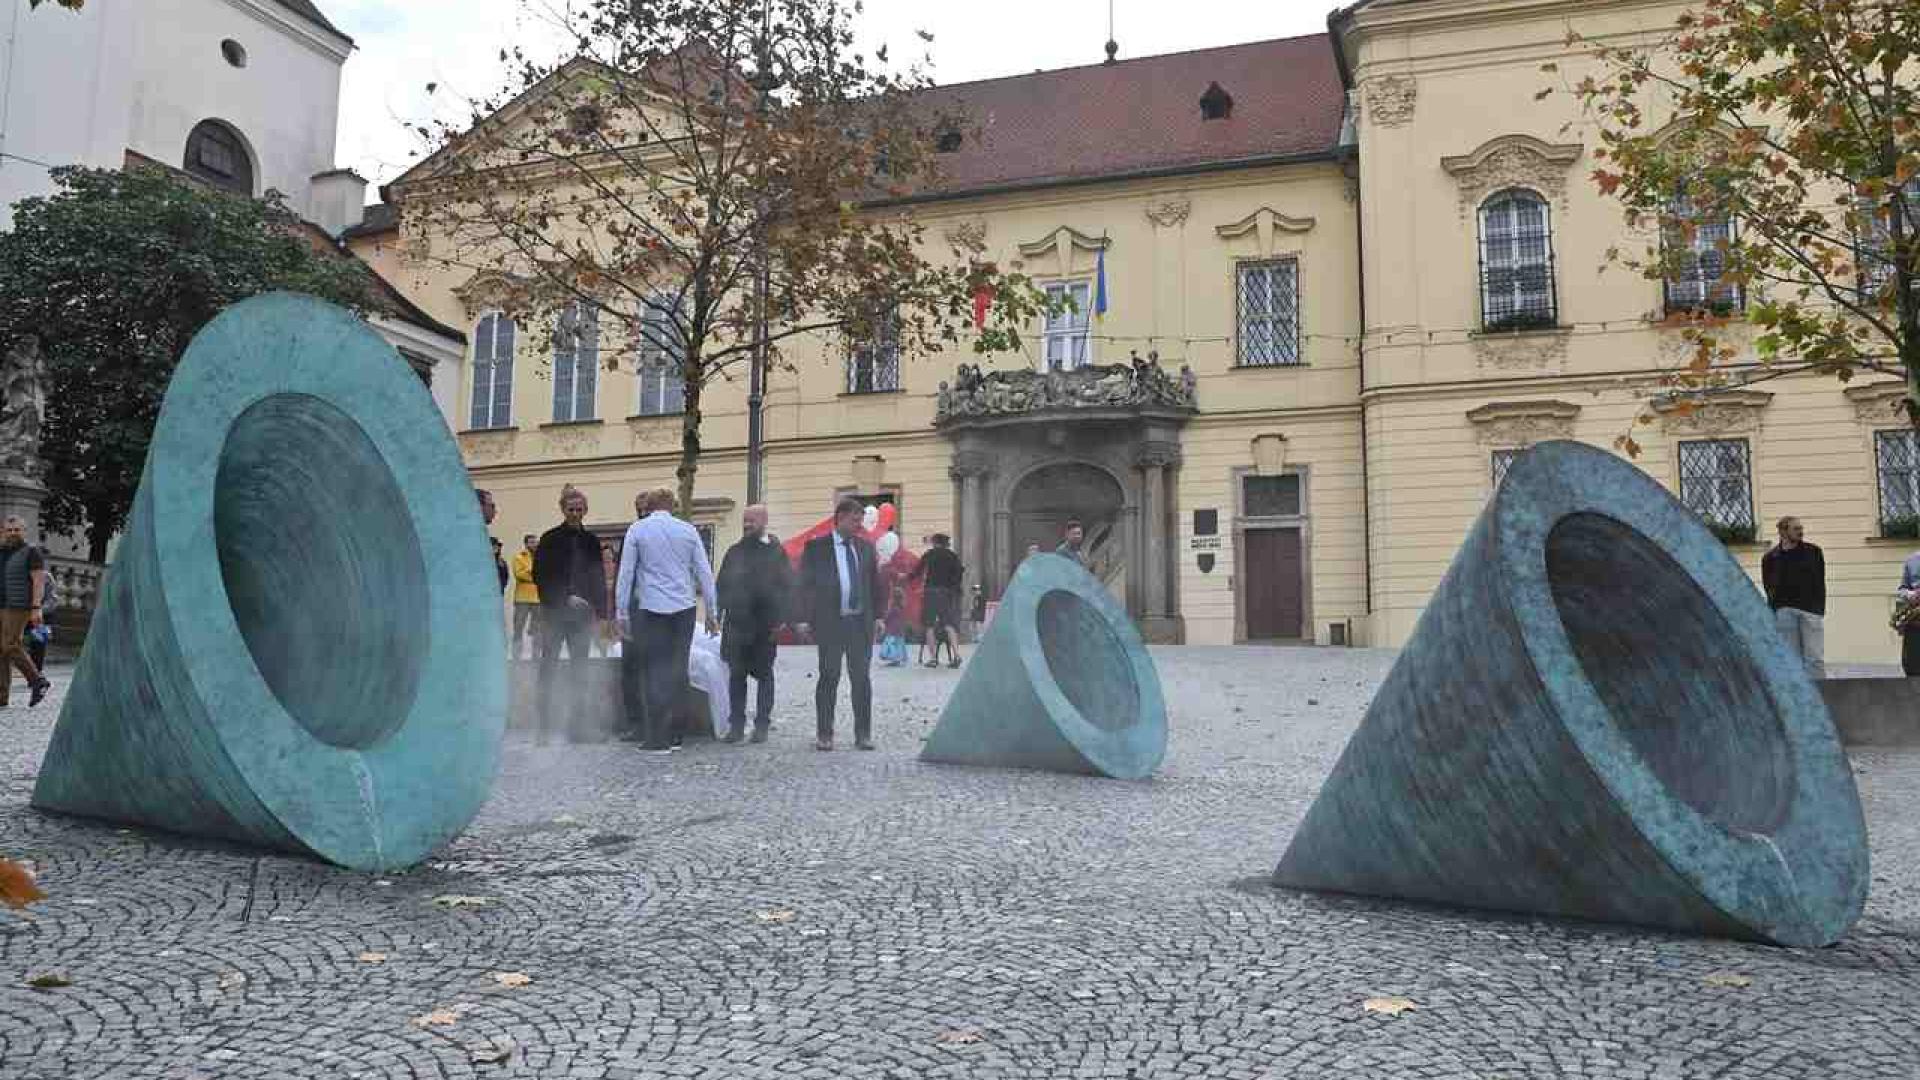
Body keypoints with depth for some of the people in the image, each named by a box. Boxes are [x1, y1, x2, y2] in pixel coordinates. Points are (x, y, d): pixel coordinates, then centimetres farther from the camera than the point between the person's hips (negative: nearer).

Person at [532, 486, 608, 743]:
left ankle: (573, 724, 11)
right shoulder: (550, 539, 0)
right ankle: (545, 727, 0)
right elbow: (540, 577, -4)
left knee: (579, 669, 5)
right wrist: (567, 598, -11)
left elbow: (599, 578, 12)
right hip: (555, 613, -3)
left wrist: (600, 610, 4)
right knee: (548, 667, -3)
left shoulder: (591, 541, 11)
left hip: (582, 614, 4)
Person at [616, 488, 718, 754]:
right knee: (678, 670, 7)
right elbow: (705, 574, 7)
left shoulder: (637, 529, 3)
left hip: (650, 609, -1)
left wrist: (621, 613, 6)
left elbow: (625, 574, 1)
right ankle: (668, 734, 9)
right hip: (683, 609, 1)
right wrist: (712, 612, 12)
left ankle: (658, 739, -2)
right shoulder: (688, 530, 7)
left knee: (653, 672, 1)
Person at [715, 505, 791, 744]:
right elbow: (722, 585, 13)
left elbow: (787, 587, -3)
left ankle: (762, 724, 12)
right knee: (736, 675, 3)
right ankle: (736, 723, 10)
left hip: (765, 625, -3)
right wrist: (717, 615, 4)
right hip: (736, 624, 3)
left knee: (764, 675, 5)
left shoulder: (776, 552, 1)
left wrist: (781, 619, -11)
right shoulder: (734, 552, 12)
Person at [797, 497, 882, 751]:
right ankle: (824, 734, 10)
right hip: (830, 622, -3)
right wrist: (805, 618, -7)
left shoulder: (866, 547, 12)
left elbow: (875, 583, 14)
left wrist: (877, 615, 6)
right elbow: (805, 584, 0)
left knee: (862, 678, 6)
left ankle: (863, 734, 14)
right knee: (829, 678, 2)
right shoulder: (816, 547, 1)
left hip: (862, 622, 3)